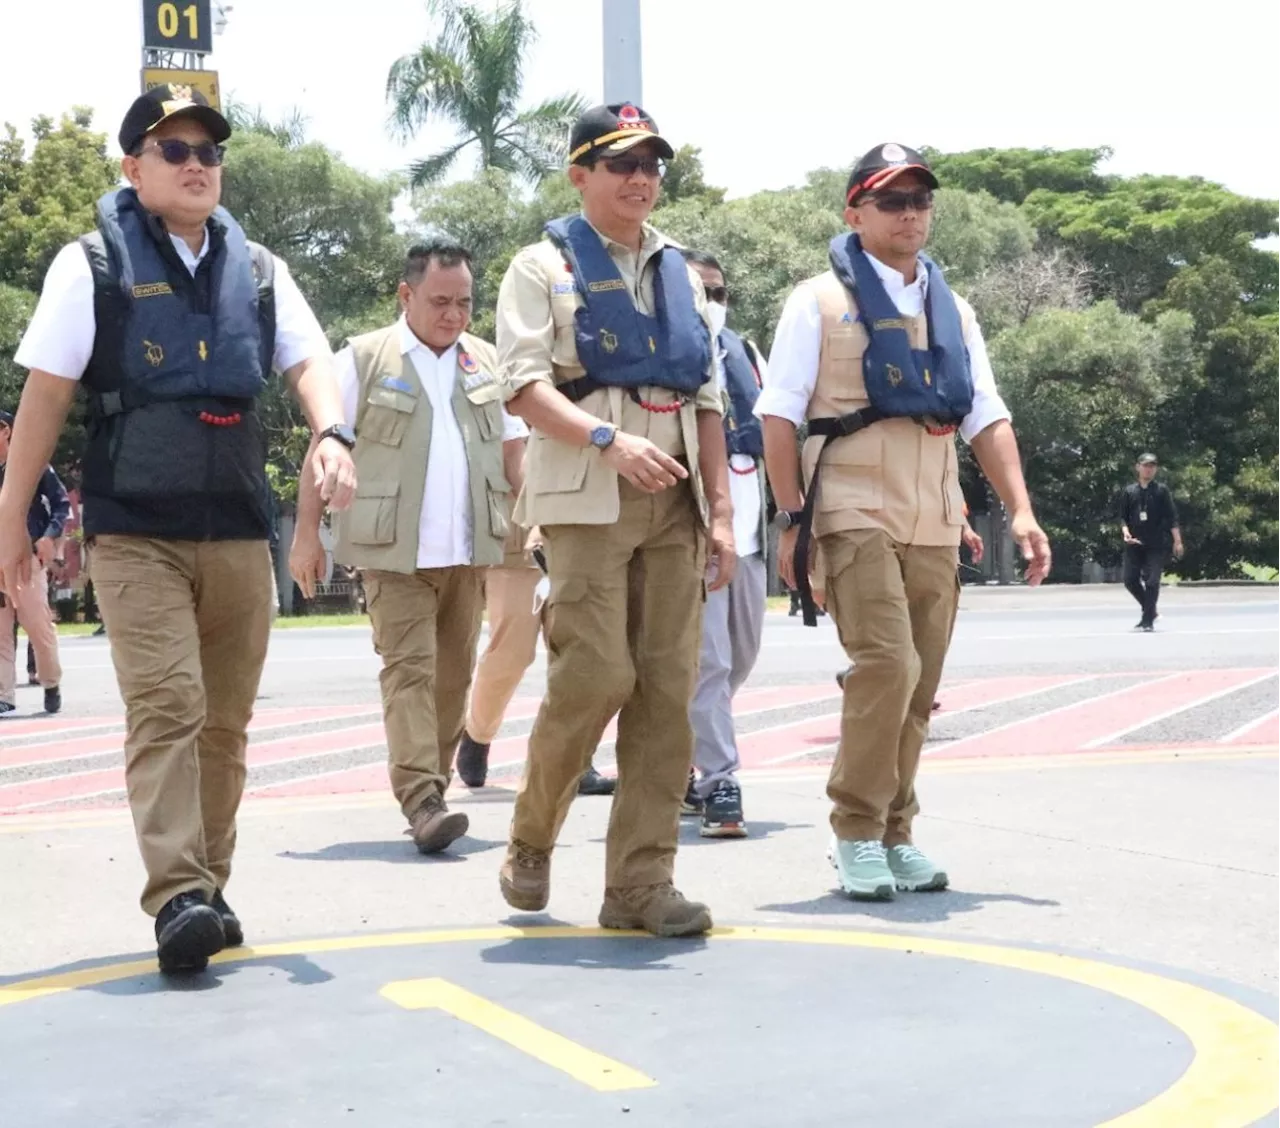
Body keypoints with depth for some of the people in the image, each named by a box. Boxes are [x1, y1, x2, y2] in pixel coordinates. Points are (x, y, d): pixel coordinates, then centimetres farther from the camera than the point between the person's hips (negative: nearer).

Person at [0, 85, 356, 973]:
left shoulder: (256, 268, 12)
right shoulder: (93, 264, 0)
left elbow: (309, 359, 2)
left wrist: (332, 436, -19)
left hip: (239, 531, 5)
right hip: (136, 531, -4)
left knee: (225, 718, 8)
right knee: (167, 706, -16)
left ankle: (207, 889, 20)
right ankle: (178, 897, -19)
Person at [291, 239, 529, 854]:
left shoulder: (487, 362, 13)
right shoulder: (363, 358, 1)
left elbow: (514, 447, 16)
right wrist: (307, 533, -3)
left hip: (469, 550, 4)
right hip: (394, 549, -4)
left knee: (454, 672, 9)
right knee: (408, 668, -11)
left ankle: (436, 786, 20)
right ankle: (420, 799, -17)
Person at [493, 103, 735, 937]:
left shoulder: (679, 274, 19)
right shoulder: (546, 266, 3)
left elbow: (707, 400, 18)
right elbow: (524, 385, -8)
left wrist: (720, 508, 9)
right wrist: (609, 439, -23)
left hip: (673, 501, 5)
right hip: (587, 499, -5)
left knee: (667, 688, -1)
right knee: (597, 675, -13)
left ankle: (641, 882, 4)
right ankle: (531, 838, 11)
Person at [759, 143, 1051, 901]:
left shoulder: (952, 311, 16)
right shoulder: (821, 300, 2)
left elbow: (987, 417, 13)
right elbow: (780, 413, -2)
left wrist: (1020, 510, 3)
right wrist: (792, 516, -9)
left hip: (935, 520, 5)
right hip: (856, 512, -5)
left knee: (919, 686, 6)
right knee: (886, 664, -18)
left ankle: (895, 834, 19)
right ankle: (857, 832, -5)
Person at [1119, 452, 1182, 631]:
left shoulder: (1161, 490, 1)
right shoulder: (1129, 491, 8)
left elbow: (1172, 517, -2)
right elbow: (1123, 516, 11)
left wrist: (1177, 541, -7)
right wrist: (1125, 531, -9)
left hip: (1157, 544, -3)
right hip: (1134, 544, 3)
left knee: (1152, 581, -7)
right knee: (1130, 579, 2)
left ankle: (1148, 620, 2)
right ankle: (1151, 611, 23)